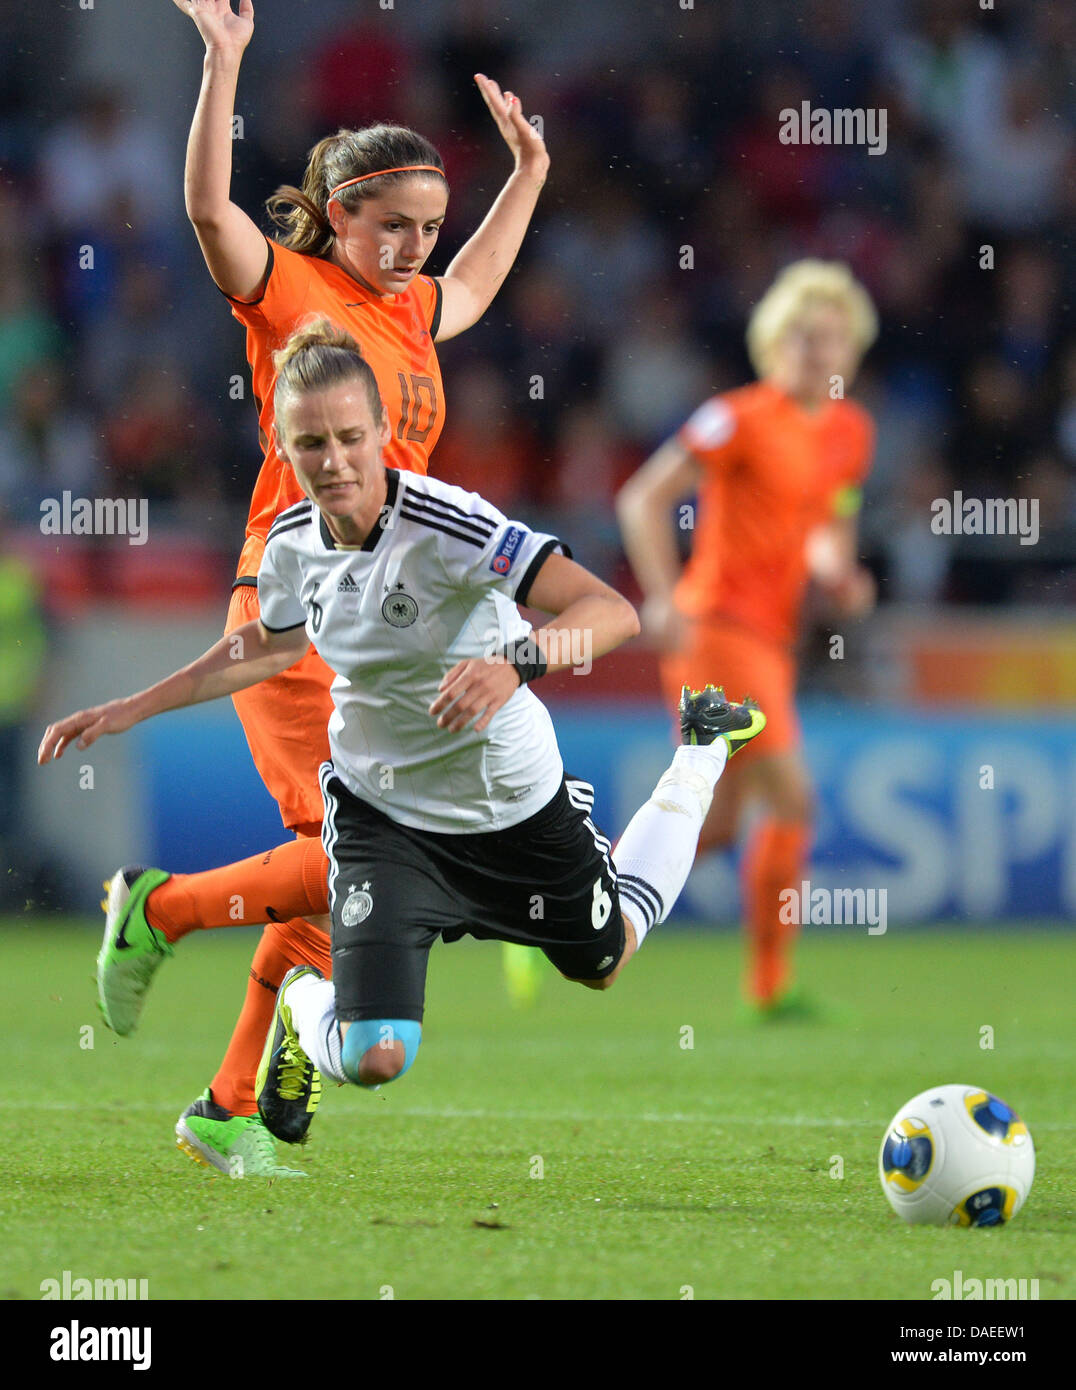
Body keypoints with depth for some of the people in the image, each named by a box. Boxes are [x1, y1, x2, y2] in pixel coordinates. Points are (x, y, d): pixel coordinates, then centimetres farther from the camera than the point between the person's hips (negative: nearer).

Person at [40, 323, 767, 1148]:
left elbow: (613, 612, -39)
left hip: (515, 802, -2)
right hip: (383, 811, 2)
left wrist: (516, 662, -58)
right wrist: (132, 709, 10)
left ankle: (703, 751, 50)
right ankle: (302, 1008, 22)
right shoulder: (293, 544, -13)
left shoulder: (447, 524, -30)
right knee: (374, 1057, -17)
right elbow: (270, 647, 12)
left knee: (603, 960, 27)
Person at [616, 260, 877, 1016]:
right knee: (791, 798, -14)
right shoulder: (743, 418, -11)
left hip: (771, 638, 8)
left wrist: (840, 575, 3)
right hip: (718, 627, -8)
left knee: (715, 827, 9)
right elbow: (643, 499, -12)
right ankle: (770, 982, -5)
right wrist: (664, 599, -19)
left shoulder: (852, 433, 11)